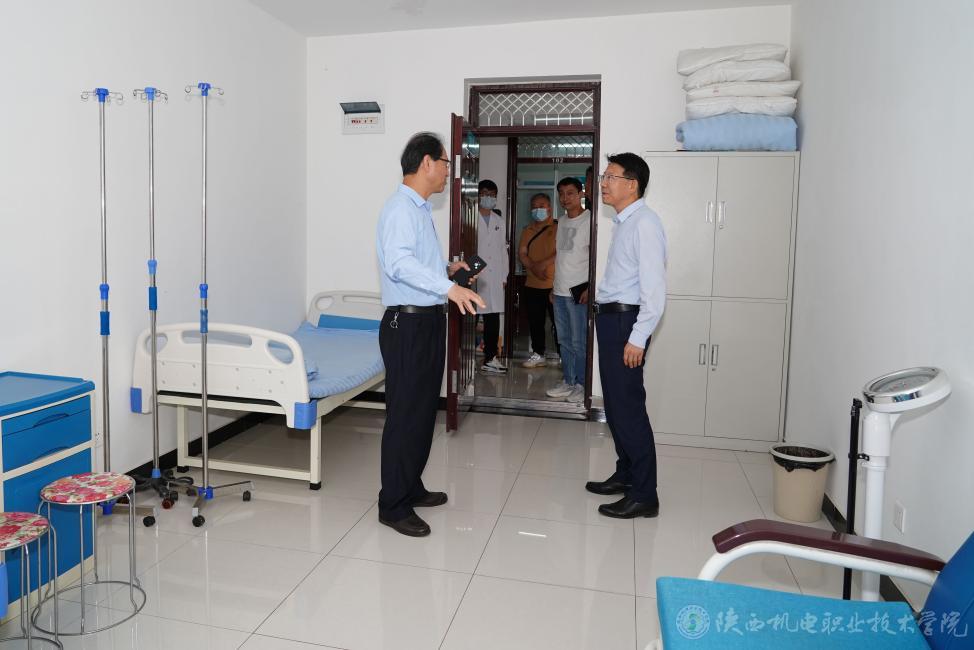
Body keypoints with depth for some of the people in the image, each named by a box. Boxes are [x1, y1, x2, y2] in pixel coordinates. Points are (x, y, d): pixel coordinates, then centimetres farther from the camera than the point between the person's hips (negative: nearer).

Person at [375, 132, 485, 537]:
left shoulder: (421, 209, 18)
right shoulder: (401, 208, -14)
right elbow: (398, 262, -31)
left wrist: (446, 269, 14)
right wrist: (449, 287, -40)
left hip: (429, 321, 10)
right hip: (409, 324, -10)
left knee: (423, 411, 17)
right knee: (405, 415, -3)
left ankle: (411, 489, 31)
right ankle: (393, 506, 9)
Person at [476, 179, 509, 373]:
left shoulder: (499, 221, 17)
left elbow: (503, 250, 18)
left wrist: (504, 276, 11)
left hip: (495, 278, 5)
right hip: (474, 276, -5)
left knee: (493, 317, 6)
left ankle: (490, 358, 15)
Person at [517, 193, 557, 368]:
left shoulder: (558, 227, -3)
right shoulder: (528, 230, 14)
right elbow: (522, 253, 7)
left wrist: (544, 264, -19)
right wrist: (533, 267, -11)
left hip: (554, 284, -5)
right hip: (532, 284, 6)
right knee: (535, 322, 12)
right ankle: (538, 354, 25)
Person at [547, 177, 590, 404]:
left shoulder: (589, 220, -10)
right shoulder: (562, 221, 14)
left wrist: (589, 288, -18)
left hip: (578, 290, -8)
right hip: (560, 290, 8)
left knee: (579, 342, -2)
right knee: (564, 340, 13)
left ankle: (581, 385, 9)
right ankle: (568, 382, 22)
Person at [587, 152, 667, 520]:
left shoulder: (644, 224, -15)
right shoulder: (624, 223, 14)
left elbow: (655, 289, -20)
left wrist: (637, 339, -22)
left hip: (626, 321, -10)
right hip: (610, 318, 10)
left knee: (628, 407, -5)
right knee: (615, 403, 17)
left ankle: (644, 496, 5)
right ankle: (626, 475, 31)